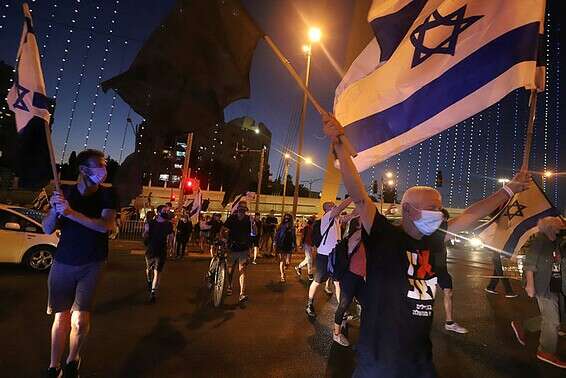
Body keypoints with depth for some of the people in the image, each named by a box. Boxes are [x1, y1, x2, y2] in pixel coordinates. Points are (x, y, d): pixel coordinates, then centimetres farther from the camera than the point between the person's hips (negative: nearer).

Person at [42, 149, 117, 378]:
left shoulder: (106, 195, -3)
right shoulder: (65, 193, 3)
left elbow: (106, 225, -19)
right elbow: (48, 230, -1)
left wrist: (72, 213, -29)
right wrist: (54, 209, -20)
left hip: (91, 265, -2)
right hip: (63, 263, 2)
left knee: (80, 320, -7)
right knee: (61, 317, 7)